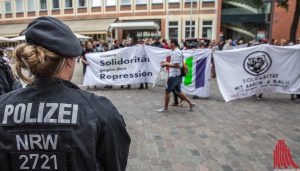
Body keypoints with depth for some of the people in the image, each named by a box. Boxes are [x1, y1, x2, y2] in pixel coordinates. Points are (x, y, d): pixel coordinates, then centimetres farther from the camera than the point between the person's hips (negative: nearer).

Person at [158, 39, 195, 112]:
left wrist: (166, 64, -18)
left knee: (167, 91, 2)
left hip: (174, 75, -10)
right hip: (177, 75, 10)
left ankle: (165, 108, 13)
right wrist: (166, 63, 14)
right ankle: (191, 103, 20)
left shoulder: (176, 52, -18)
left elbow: (176, 65, -24)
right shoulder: (178, 51, 15)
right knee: (178, 91, 18)